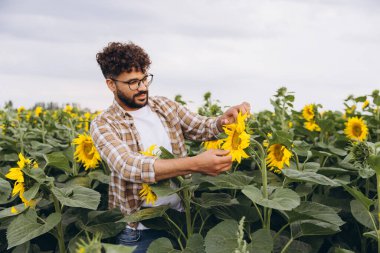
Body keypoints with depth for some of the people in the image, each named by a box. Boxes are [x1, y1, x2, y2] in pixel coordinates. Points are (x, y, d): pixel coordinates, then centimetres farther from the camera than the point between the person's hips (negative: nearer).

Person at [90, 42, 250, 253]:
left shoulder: (165, 106, 5)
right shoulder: (103, 125, -11)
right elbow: (130, 167, -26)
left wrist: (225, 120, -18)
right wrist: (196, 164, -35)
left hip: (180, 217, 4)